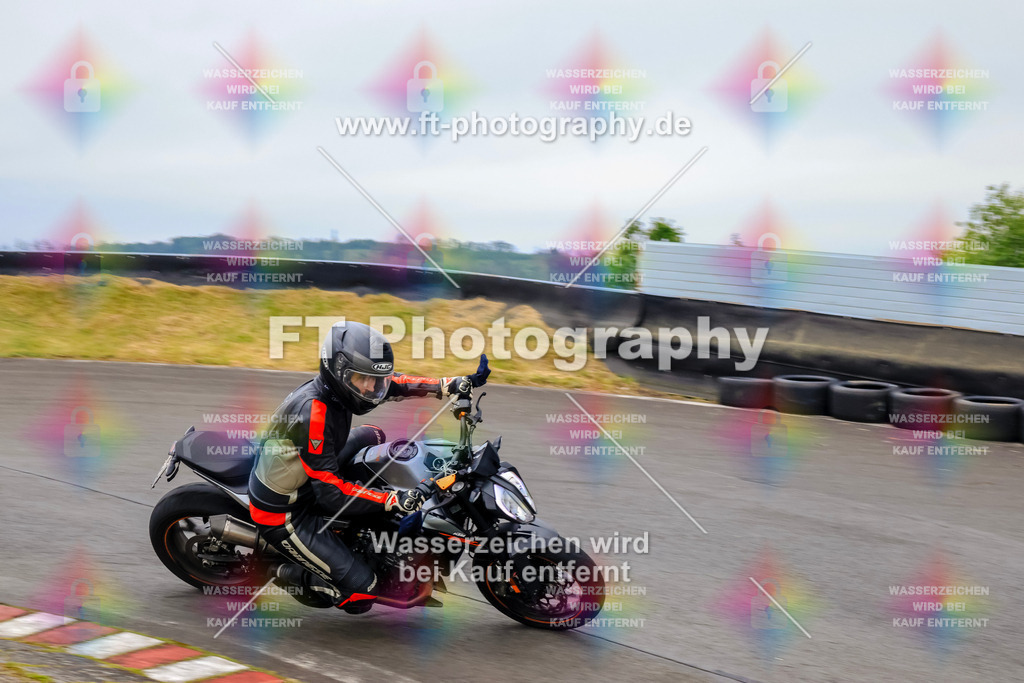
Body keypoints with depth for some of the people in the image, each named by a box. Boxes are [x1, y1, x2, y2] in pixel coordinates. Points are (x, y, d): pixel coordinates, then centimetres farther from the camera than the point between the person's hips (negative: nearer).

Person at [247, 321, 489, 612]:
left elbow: (393, 385, 9)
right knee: (360, 590, -13)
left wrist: (450, 384, -2)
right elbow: (330, 494, -33)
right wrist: (394, 501, -37)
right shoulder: (314, 412, -33)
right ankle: (292, 574, 9)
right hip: (283, 515, -9)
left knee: (372, 435, 25)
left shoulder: (335, 385, -7)